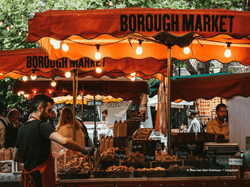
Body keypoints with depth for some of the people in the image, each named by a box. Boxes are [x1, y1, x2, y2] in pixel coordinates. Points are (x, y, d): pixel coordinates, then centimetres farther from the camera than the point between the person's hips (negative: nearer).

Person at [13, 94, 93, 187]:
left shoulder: (22, 128, 13)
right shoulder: (41, 125, -14)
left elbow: (16, 157, 24)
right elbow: (64, 141, -29)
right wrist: (84, 150, -16)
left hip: (27, 177, 9)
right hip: (41, 179, -9)